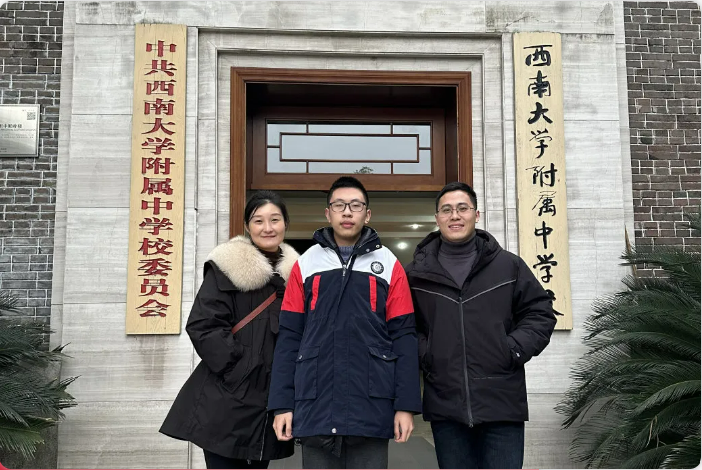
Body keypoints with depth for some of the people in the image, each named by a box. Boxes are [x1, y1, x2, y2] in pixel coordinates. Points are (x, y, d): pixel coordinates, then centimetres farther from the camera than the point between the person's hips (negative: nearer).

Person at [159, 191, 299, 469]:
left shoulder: (294, 272, 11)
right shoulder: (226, 267, -5)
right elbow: (203, 326, -11)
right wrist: (239, 367, -15)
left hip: (272, 399, 5)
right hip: (225, 401, -5)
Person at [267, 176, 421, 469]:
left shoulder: (388, 265, 5)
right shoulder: (305, 264, 8)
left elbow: (403, 338, 2)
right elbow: (289, 338, 6)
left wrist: (406, 404, -4)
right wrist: (282, 403, -1)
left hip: (371, 408, -1)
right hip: (316, 408, 1)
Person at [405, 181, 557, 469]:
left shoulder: (508, 266, 4)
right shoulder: (416, 273, 6)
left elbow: (540, 313, 9)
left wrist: (514, 350, -4)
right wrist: (421, 354, -1)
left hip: (502, 403, -1)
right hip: (446, 406, 1)